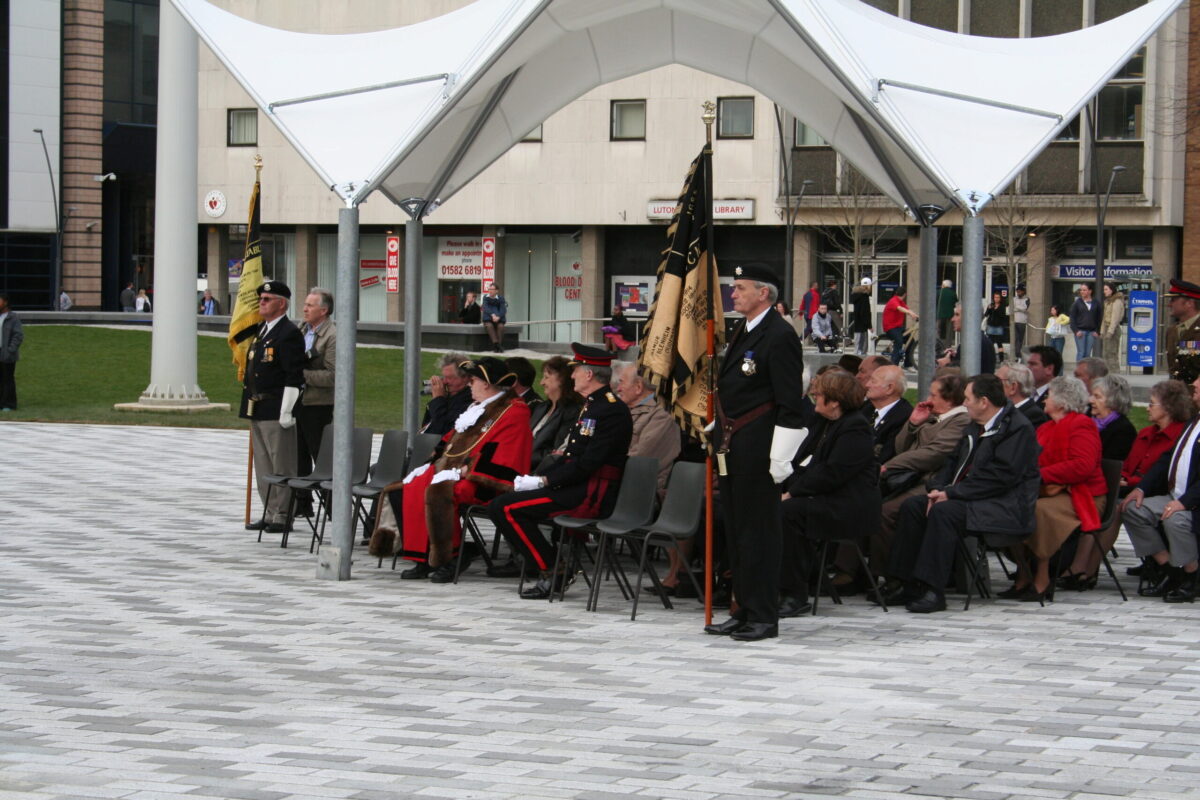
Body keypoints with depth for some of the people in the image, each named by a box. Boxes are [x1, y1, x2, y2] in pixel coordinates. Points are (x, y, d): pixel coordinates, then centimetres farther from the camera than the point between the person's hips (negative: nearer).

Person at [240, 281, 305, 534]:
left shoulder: (290, 334, -12)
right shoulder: (261, 331, 18)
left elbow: (293, 378, -16)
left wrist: (287, 412, -20)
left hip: (276, 411, -10)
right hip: (257, 409, 10)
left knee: (282, 466, -4)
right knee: (263, 466, 13)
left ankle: (283, 515, 0)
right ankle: (270, 513, 18)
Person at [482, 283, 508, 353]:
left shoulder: (500, 298, 6)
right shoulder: (486, 297, 8)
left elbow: (503, 310, -4)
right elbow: (485, 308, -6)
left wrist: (498, 317, -24)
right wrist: (492, 315, -24)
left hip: (498, 319, 0)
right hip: (488, 319, 0)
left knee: (500, 326, -33)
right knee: (489, 326, -33)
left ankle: (500, 344, -33)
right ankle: (496, 343, -45)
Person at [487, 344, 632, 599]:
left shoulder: (613, 410, -14)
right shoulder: (590, 406, 18)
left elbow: (589, 463, -20)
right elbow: (568, 456, 19)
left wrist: (544, 481, -16)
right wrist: (533, 477, 5)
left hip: (592, 495, -10)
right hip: (576, 488, 10)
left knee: (506, 508, -17)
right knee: (499, 505, 4)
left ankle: (551, 571, -10)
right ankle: (556, 565, 1)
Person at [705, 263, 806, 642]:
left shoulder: (779, 336, -13)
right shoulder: (741, 332, 17)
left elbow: (790, 404, -16)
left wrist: (780, 458, -19)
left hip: (757, 447, -10)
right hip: (731, 447, 10)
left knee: (759, 531, -4)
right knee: (735, 529, 13)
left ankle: (763, 617, 1)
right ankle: (743, 611, 20)